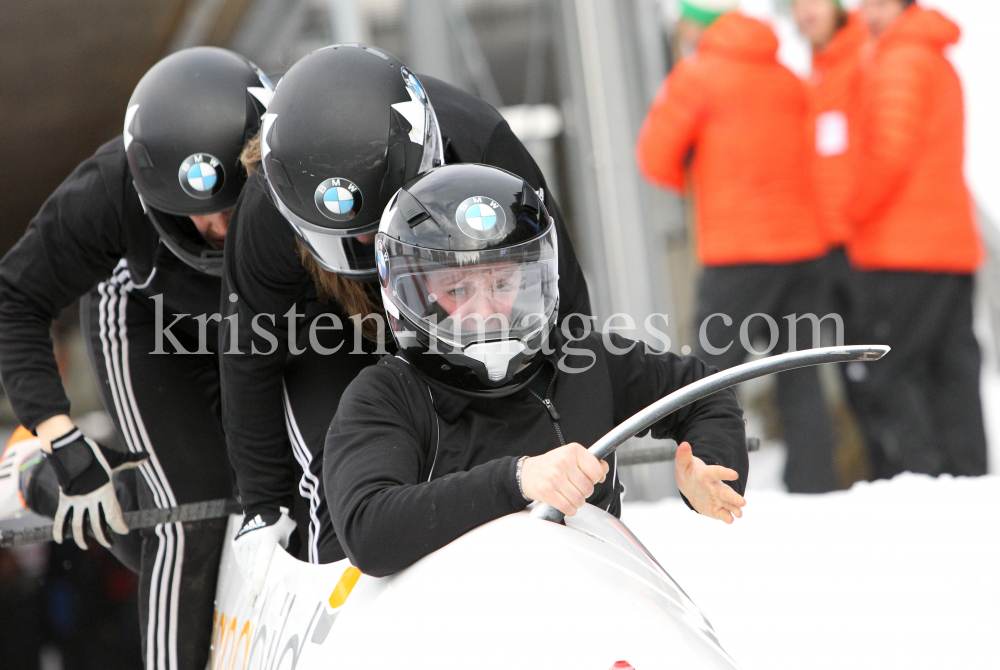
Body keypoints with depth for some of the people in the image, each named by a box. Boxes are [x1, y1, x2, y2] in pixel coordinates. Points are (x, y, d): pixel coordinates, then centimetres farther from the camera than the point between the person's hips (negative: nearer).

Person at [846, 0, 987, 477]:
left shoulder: (901, 60, -9)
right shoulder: (938, 61, 22)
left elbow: (893, 148, -18)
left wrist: (855, 208, -7)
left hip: (904, 255, -9)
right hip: (953, 246, 9)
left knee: (887, 376, -8)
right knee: (950, 373, 6)